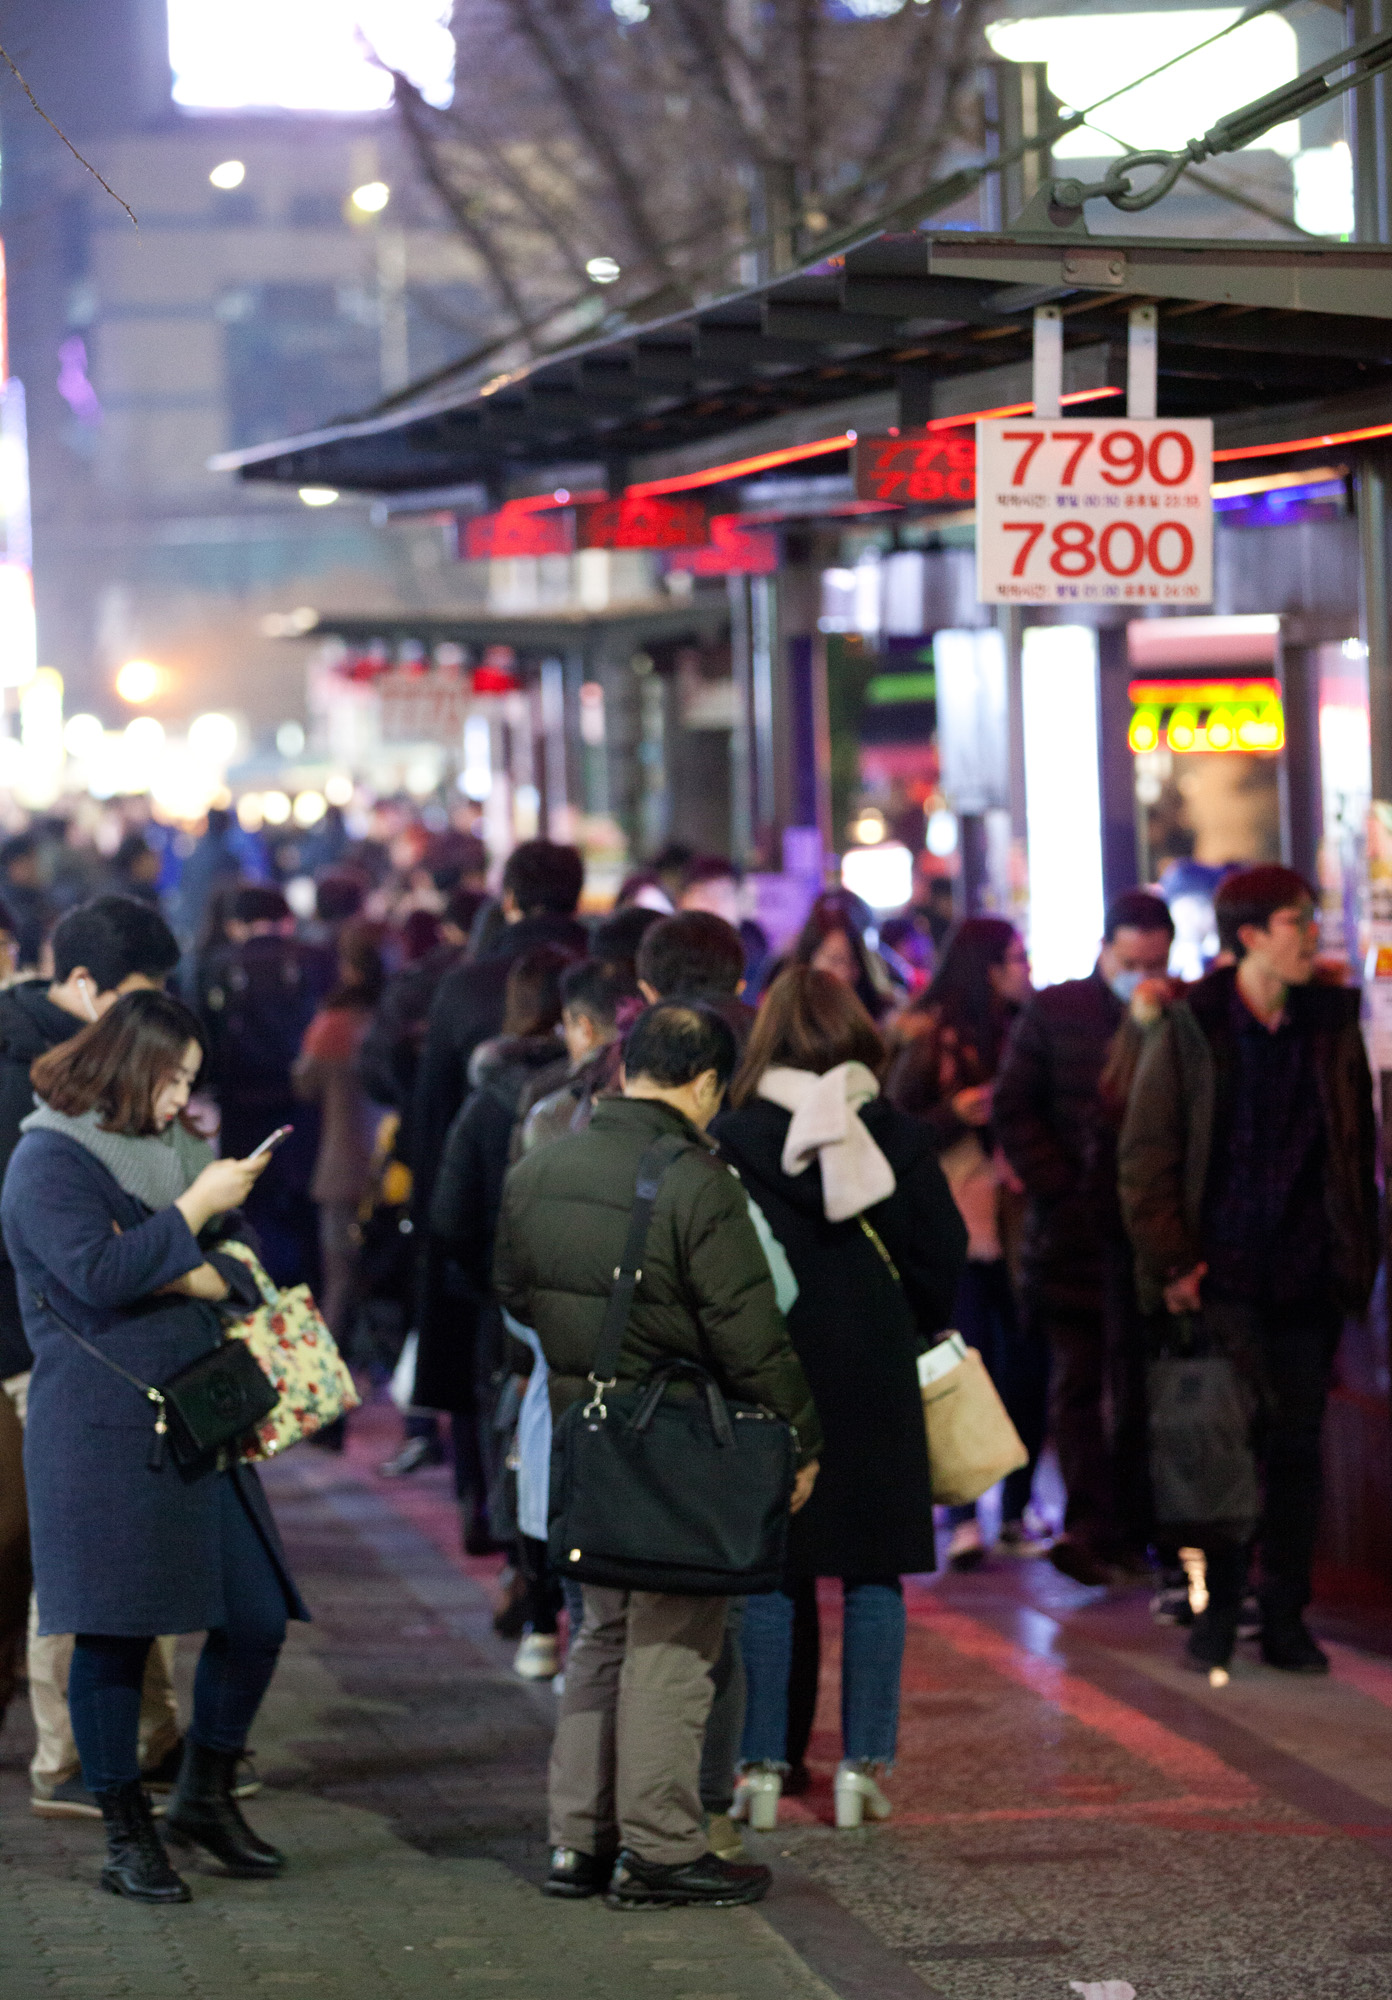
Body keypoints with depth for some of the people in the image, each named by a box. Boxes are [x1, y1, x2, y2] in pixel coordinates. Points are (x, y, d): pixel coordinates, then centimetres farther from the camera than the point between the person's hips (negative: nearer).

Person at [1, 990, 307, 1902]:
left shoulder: (174, 1150, 19)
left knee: (258, 1619, 4)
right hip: (104, 1438, -7)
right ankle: (127, 1836, 8)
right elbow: (97, 1275, -19)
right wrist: (194, 1213, -14)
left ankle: (207, 1797, 23)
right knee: (115, 1636, -3)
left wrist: (180, 1272, -7)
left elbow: (242, 1278, 14)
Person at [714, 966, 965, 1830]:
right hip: (875, 1374, 1)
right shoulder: (899, 1136, 0)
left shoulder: (732, 1140, -5)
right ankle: (862, 1768, 6)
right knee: (873, 1572, 7)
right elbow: (945, 1251, 3)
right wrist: (914, 1337, 18)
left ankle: (763, 1769, 6)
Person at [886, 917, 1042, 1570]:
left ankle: (1017, 1510, 12)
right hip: (959, 1223, -4)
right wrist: (957, 1114, -15)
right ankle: (963, 1518, -2)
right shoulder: (930, 1037, -1)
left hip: (1020, 1221, 4)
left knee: (1028, 1367, 2)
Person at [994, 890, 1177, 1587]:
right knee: (1078, 1379, -2)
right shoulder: (1054, 1011, 5)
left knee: (1142, 1387, 2)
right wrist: (1058, 1184, -2)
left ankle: (1129, 1531, 7)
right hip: (1075, 1227, 0)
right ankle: (1088, 1526, -2)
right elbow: (1011, 1108, 4)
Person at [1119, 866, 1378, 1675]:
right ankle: (1215, 1610, 7)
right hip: (1222, 1276, -3)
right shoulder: (1190, 1030, -2)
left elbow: (1357, 1148, 12)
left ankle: (1286, 1619, 13)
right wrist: (1170, 1261, -8)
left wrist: (1357, 1259, 4)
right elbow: (1145, 1155, -1)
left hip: (1306, 1275, 3)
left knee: (1298, 1443, 5)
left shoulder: (1334, 1024, 7)